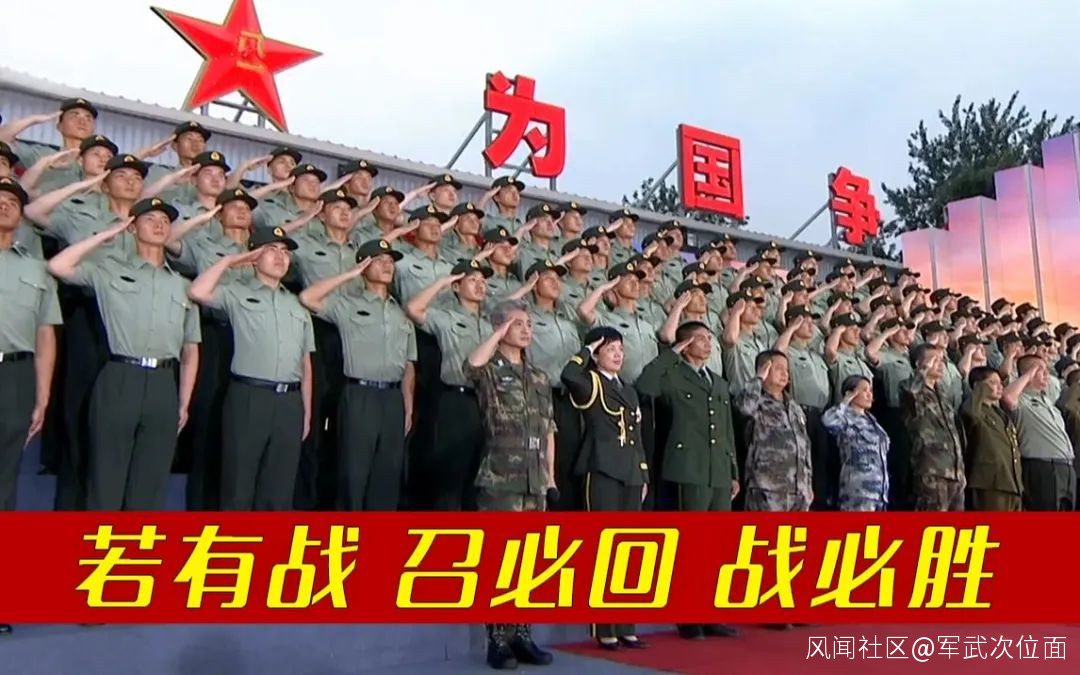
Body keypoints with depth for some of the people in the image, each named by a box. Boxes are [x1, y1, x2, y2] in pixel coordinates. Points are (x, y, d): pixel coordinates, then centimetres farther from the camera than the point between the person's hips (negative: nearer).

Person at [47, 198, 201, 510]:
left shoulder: (183, 285, 16)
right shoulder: (110, 270, 9)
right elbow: (58, 267, -8)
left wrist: (184, 403, 10)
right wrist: (106, 234, 1)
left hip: (163, 386, 3)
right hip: (119, 381, -3)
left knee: (150, 484, 7)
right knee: (106, 479, 1)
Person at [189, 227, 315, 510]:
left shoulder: (298, 306, 18)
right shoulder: (237, 293, 6)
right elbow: (198, 292, -15)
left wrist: (307, 412, 13)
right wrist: (229, 260, -2)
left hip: (289, 401, 4)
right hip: (248, 398, -4)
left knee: (279, 489, 8)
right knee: (239, 486, 1)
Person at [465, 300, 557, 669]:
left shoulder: (539, 377, 17)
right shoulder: (491, 371, -1)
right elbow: (472, 364, -27)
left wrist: (551, 476, 14)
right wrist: (500, 332, -13)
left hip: (534, 481, 6)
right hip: (500, 479, -6)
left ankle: (522, 636, 20)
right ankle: (498, 640, 5)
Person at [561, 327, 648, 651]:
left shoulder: (629, 389, 20)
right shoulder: (590, 384, -2)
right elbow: (568, 376, -27)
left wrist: (644, 475, 17)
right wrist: (586, 350, -11)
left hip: (631, 475, 7)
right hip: (603, 473, -7)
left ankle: (626, 627, 17)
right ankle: (604, 629, 3)